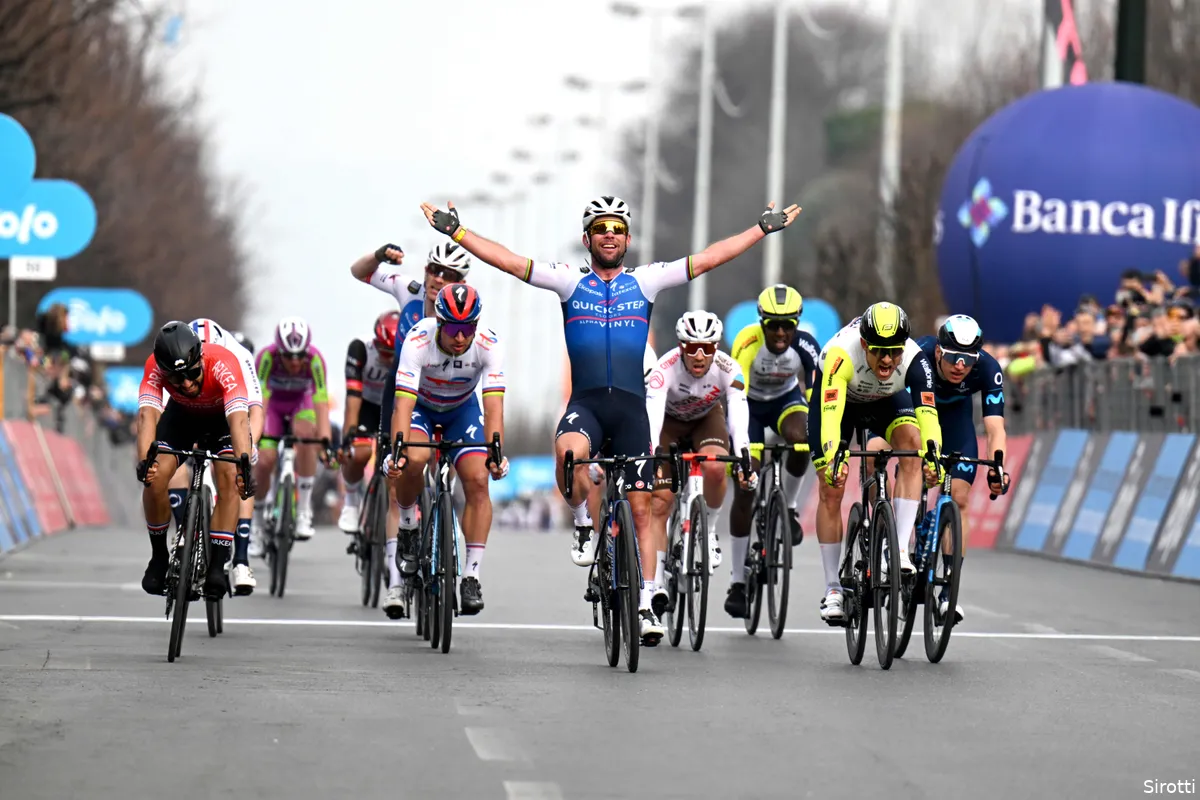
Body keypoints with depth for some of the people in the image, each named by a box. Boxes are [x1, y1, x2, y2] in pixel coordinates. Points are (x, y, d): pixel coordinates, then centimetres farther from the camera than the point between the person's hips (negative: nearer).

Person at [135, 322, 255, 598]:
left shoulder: (222, 364, -41)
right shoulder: (155, 367, -34)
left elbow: (239, 419, -51)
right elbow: (147, 414, -45)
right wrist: (143, 462, -63)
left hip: (222, 416, -2)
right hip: (182, 414, 2)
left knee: (228, 478, -26)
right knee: (155, 477, -20)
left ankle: (218, 565, -19)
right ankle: (159, 556, 0)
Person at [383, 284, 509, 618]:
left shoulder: (488, 345, -30)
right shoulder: (419, 340, -35)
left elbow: (493, 405, -36)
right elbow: (403, 403, -41)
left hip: (462, 409, 2)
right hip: (420, 406, -2)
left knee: (478, 481, -18)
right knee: (414, 460, -32)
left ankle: (471, 576, -11)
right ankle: (408, 525, -3)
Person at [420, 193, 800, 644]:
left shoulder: (645, 282, 10)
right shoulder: (570, 282, 9)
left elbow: (709, 259, 11)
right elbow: (508, 261, 5)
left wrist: (764, 228, 9)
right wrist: (454, 231, 0)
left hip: (630, 407, 1)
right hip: (585, 403, -1)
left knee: (641, 509, 2)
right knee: (568, 451, -36)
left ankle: (645, 606, 10)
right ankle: (584, 525, -8)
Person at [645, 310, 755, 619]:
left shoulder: (729, 369, -30)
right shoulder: (665, 368, -35)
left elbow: (738, 416, -39)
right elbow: (651, 414, -46)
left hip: (707, 418, 1)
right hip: (669, 422, -1)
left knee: (714, 467, -33)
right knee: (659, 503, -13)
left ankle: (708, 529, -7)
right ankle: (656, 584, -7)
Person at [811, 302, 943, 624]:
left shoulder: (915, 360, -35)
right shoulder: (841, 354, -41)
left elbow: (927, 412, -43)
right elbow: (830, 410, -49)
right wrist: (832, 457, -63)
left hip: (886, 402, 2)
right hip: (838, 399, -1)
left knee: (912, 443, -28)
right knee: (831, 489, -9)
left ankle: (900, 549, -27)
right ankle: (833, 590, 3)